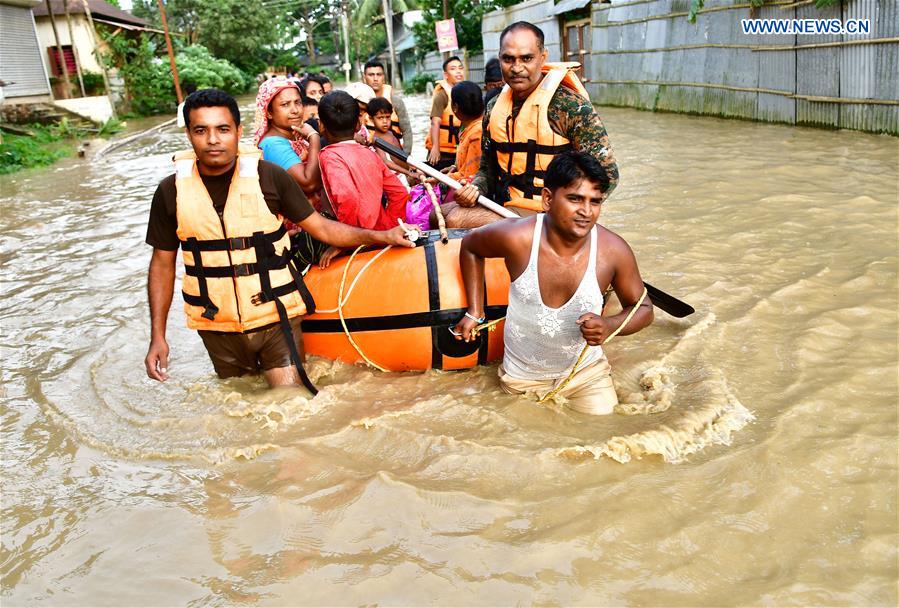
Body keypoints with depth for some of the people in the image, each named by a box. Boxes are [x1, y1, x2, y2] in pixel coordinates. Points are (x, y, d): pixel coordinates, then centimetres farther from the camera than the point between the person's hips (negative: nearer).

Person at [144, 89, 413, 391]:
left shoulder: (268, 176, -8)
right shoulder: (171, 191, -3)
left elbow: (320, 227, -1)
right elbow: (163, 263, 4)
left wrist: (380, 236, -10)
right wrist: (158, 336, 1)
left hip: (277, 319, -1)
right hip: (217, 329, 2)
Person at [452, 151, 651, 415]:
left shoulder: (613, 250, -19)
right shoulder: (517, 237, -23)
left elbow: (643, 309, -5)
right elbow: (470, 247, 0)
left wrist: (609, 326, -26)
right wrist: (475, 312, -1)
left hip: (587, 372, 1)